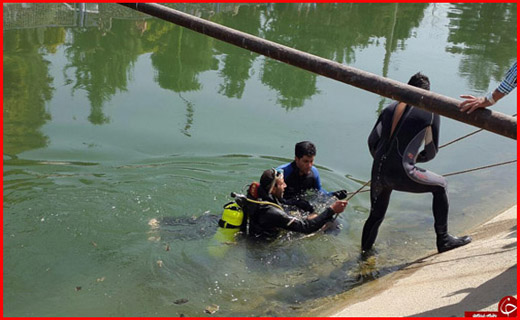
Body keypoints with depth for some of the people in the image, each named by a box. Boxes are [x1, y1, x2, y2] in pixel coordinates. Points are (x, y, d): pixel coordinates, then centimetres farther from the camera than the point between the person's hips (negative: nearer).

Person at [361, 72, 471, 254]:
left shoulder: (390, 108, 14)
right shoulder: (430, 112, 2)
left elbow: (372, 140, 13)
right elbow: (431, 152, 7)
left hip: (378, 172, 5)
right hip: (401, 174, -5)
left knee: (375, 216, 25)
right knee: (440, 186, 18)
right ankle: (443, 239, 21)